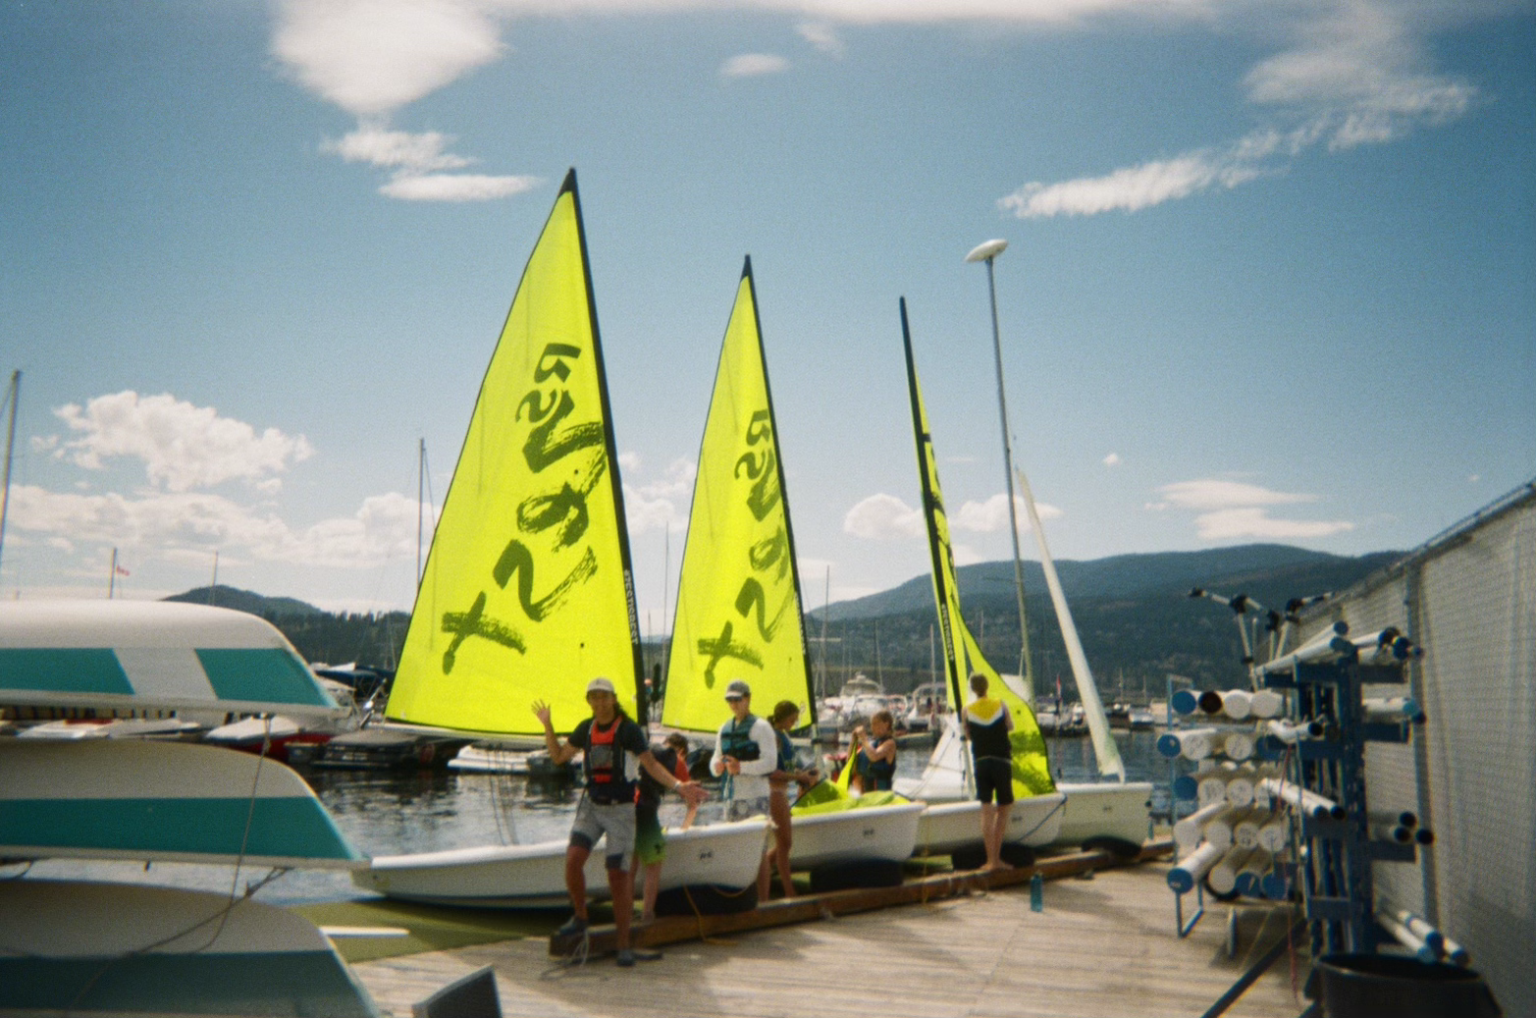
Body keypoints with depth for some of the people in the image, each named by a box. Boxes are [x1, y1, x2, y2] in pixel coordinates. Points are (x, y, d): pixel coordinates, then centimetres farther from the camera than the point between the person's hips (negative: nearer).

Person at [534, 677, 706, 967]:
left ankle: (623, 946, 5)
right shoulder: (586, 728, 5)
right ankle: (580, 918, 9)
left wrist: (678, 786, -23)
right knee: (573, 859, -15)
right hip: (591, 805, 4)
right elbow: (558, 757, 16)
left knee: (619, 875, -4)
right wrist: (547, 725, 6)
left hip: (620, 809, -4)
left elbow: (651, 764, -10)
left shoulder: (629, 729, -9)